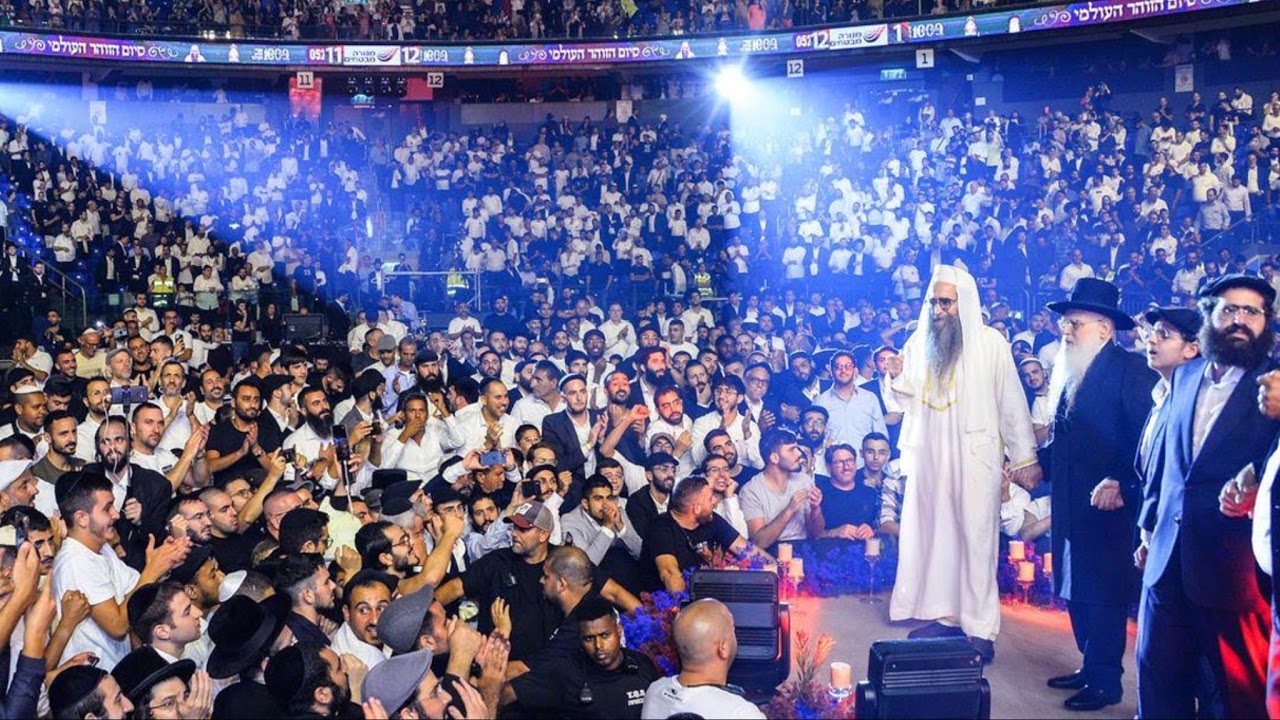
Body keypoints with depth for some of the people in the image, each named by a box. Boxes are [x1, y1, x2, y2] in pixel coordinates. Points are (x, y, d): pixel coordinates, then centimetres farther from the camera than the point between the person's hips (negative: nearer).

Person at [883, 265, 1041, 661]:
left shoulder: (990, 343, -3)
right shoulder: (918, 342, 9)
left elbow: (1012, 402, -3)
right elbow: (905, 401, 12)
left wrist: (1025, 457, -5)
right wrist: (896, 376, -9)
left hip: (974, 455, -4)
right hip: (928, 455, 4)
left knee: (975, 537, -3)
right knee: (932, 532, 6)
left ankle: (980, 628, 0)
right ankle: (945, 614, 15)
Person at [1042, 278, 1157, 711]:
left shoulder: (1130, 370, -11)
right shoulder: (1067, 373, 15)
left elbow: (1147, 439, -17)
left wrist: (1121, 484, -22)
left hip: (1108, 504, -8)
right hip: (1072, 507, 8)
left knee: (1104, 593, -3)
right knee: (1077, 590, 12)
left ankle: (1104, 680, 5)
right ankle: (1091, 666, 23)